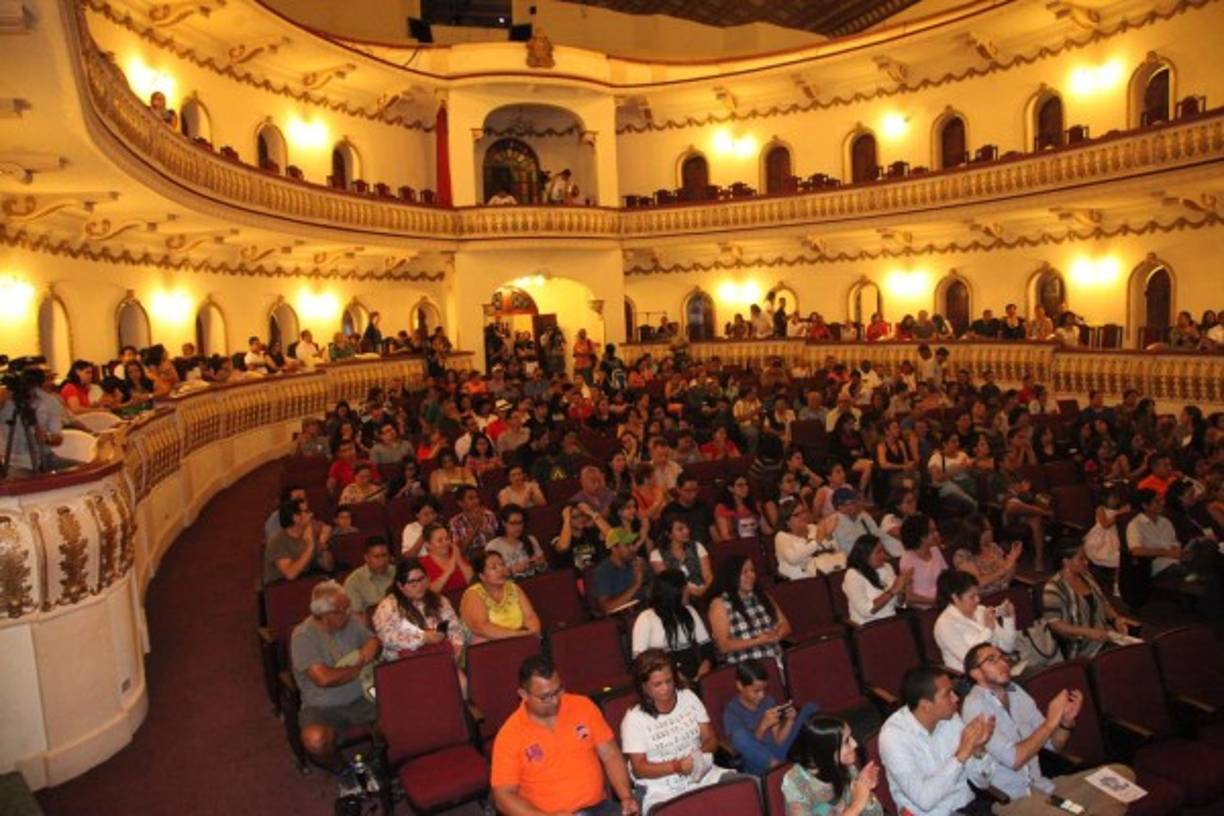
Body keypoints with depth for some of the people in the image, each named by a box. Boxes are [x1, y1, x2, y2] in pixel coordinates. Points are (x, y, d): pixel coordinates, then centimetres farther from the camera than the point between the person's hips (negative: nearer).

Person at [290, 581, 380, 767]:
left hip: (361, 699, 5)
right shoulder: (303, 636, -16)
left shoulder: (350, 621, 2)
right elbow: (324, 678, -25)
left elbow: (374, 641, 14)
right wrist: (361, 667, -11)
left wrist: (372, 646, -11)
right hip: (323, 707, -4)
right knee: (315, 740, -36)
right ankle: (339, 767, -1)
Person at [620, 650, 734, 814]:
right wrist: (676, 766, -21)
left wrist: (701, 752, -15)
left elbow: (710, 738, 8)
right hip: (663, 790, -4)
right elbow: (639, 769, -8)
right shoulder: (634, 719, -8)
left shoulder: (688, 697, 4)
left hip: (703, 775, 4)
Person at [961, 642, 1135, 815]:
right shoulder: (975, 705, -15)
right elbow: (1014, 759, -22)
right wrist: (1051, 722, -18)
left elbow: (1053, 744, 15)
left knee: (1122, 773, 2)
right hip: (1011, 799, -8)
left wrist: (1066, 720, -6)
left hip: (1041, 786, 8)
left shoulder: (1016, 693, 9)